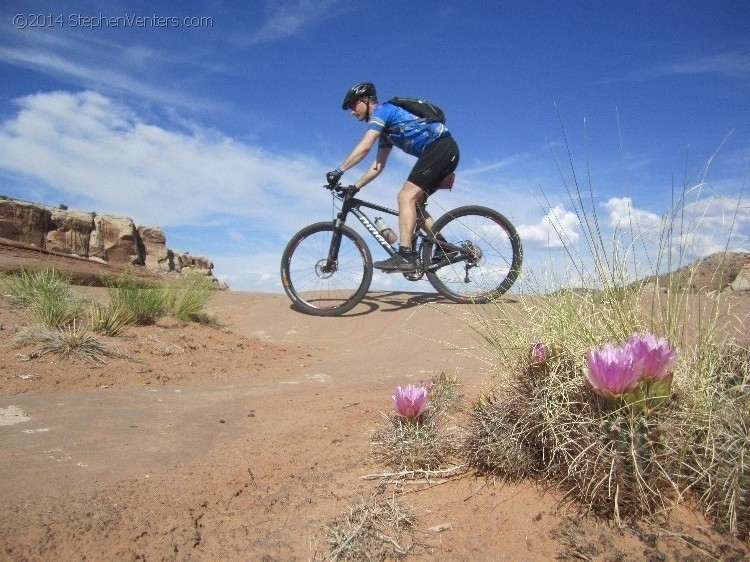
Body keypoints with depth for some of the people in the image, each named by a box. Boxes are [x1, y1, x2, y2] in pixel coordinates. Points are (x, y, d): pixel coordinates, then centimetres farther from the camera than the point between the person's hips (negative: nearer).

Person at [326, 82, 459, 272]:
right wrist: (355, 187, 19)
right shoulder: (386, 127, 25)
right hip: (446, 150, 10)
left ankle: (405, 256, -25)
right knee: (414, 202, 11)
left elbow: (364, 147, -16)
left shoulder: (381, 110, -3)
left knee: (406, 196, -17)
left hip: (440, 146, -10)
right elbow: (378, 165, 24)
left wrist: (338, 171, -13)